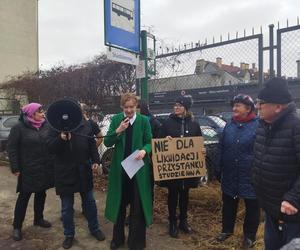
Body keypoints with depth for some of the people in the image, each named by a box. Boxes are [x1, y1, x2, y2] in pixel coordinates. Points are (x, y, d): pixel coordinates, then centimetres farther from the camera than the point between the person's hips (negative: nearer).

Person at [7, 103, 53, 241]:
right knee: (24, 197, 6)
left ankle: (39, 219, 36)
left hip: (45, 169, 5)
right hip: (28, 170, -4)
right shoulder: (19, 127, -10)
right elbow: (11, 148, -8)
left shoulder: (46, 126, 2)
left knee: (41, 194, 17)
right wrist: (15, 168, -11)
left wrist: (54, 163, 5)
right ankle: (17, 227, 21)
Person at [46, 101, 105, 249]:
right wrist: (61, 139, -28)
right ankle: (69, 234, 31)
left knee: (89, 202, 15)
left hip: (84, 171, 2)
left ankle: (94, 229, 34)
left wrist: (95, 160, -2)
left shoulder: (85, 125, 1)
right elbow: (50, 148, -10)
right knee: (66, 207, 11)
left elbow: (92, 144, 7)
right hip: (64, 173, -1)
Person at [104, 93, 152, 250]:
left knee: (138, 205, 7)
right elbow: (107, 143, -3)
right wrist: (118, 131, -19)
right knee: (119, 203, 15)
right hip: (119, 168, 2)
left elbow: (149, 142, -1)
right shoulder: (116, 119, 1)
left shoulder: (144, 120, -3)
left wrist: (144, 150, -23)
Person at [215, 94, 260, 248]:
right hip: (229, 175, 4)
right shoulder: (229, 125, 6)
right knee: (228, 205, 18)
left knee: (252, 207, 13)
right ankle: (227, 229, 39)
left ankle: (249, 235, 34)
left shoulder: (259, 126, -10)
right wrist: (218, 170, 7)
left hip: (250, 176, -4)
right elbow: (221, 149, 8)